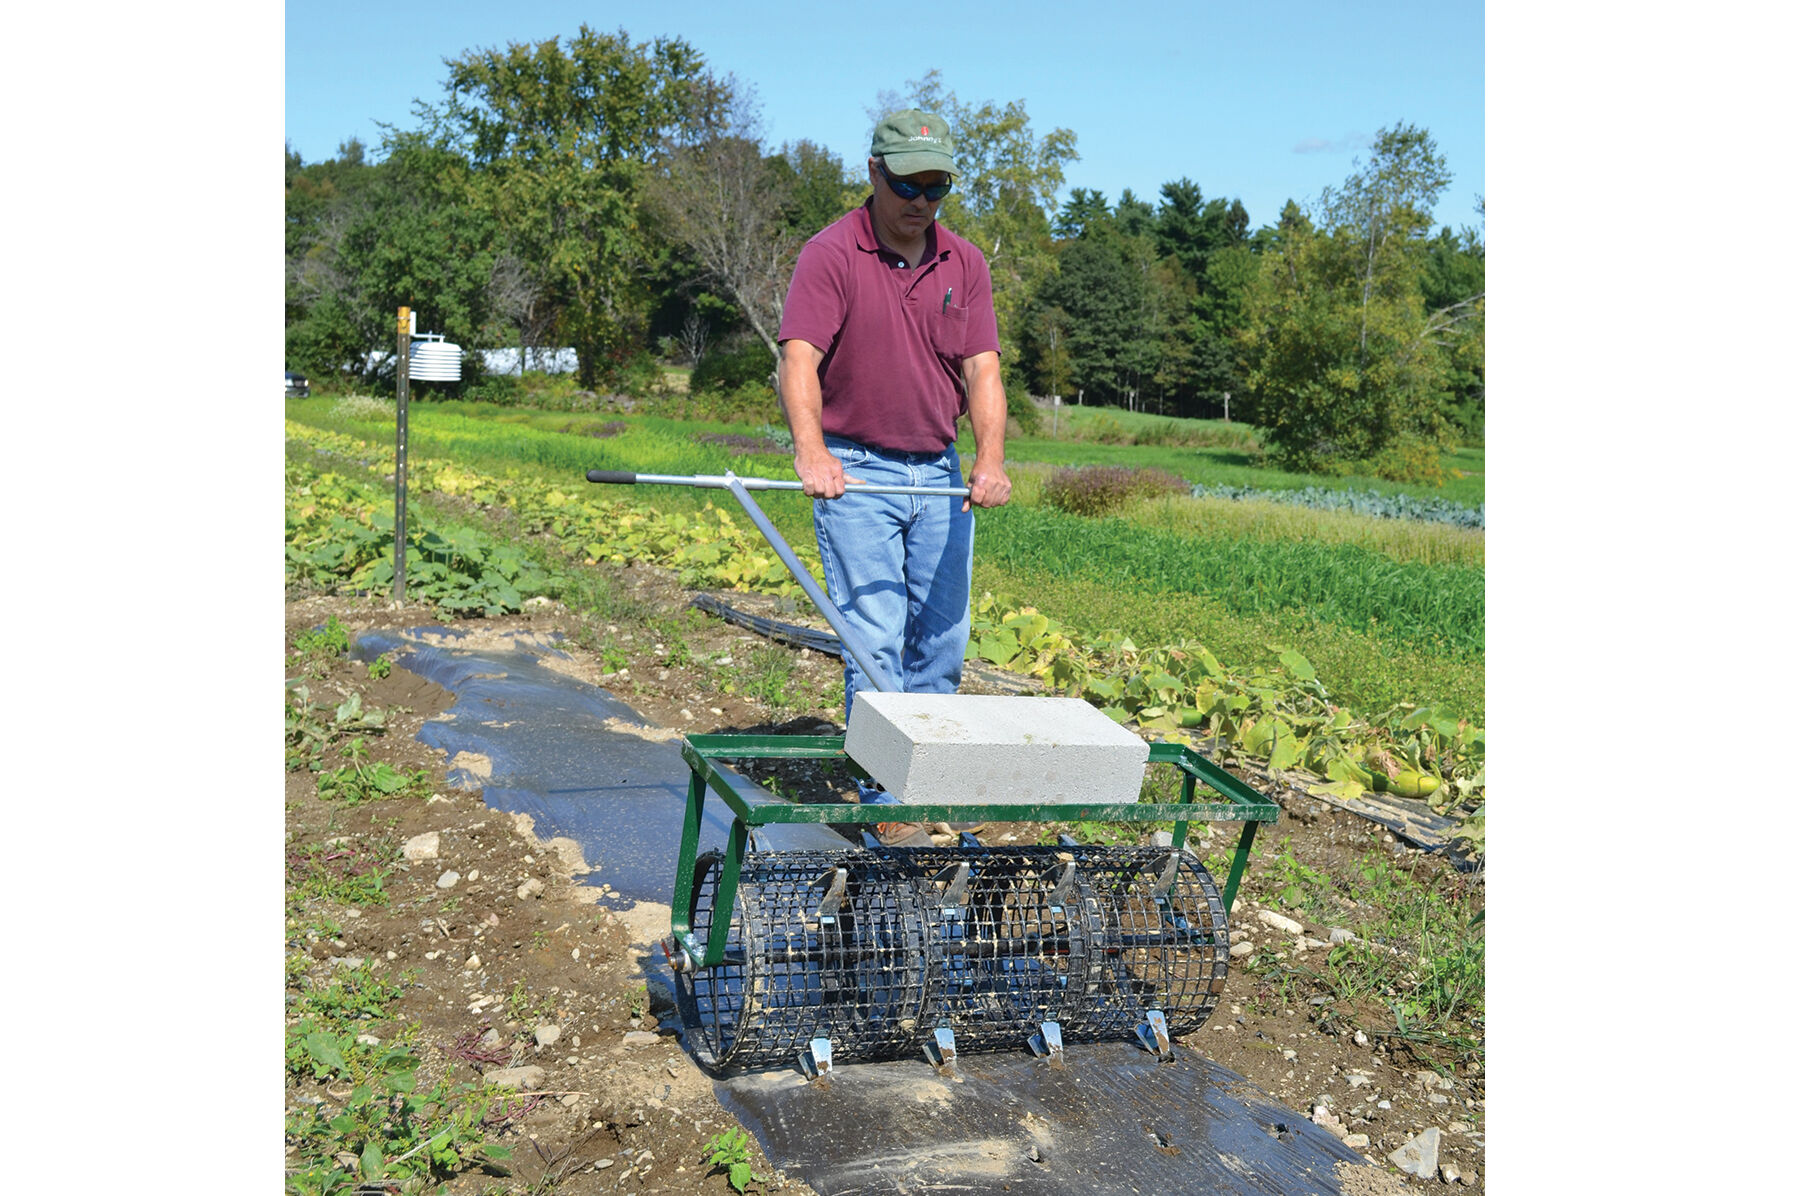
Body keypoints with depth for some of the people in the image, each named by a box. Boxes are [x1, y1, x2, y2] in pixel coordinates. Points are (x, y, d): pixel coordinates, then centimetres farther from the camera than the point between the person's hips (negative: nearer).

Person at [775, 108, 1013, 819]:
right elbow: (798, 359, -20)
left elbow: (982, 368, 0)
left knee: (943, 641, 10)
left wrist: (990, 460, -17)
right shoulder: (831, 254, -8)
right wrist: (811, 451, -38)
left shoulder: (964, 262, 7)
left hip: (939, 474, 5)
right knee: (875, 643, -6)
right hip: (855, 472, -5)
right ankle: (883, 804, 4)